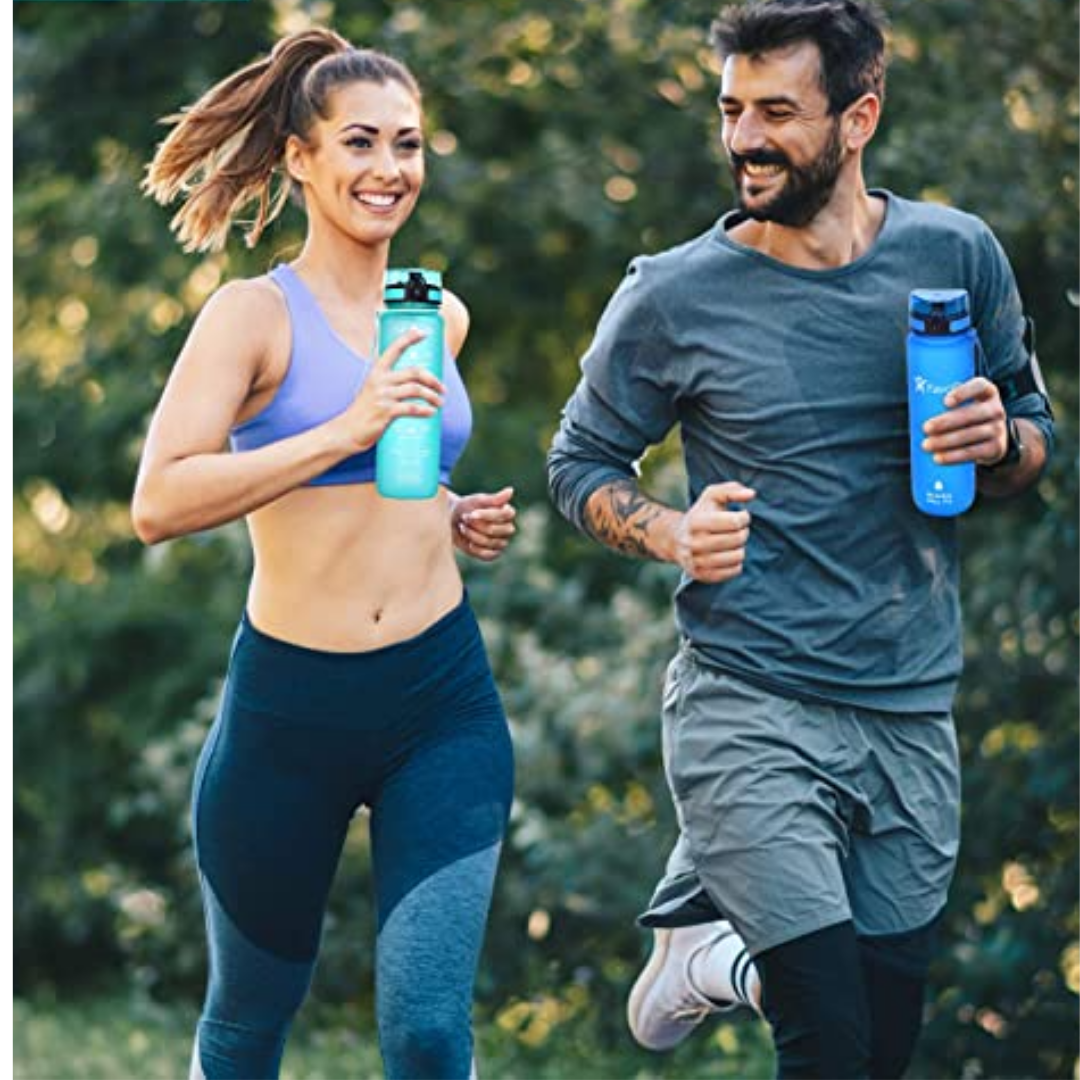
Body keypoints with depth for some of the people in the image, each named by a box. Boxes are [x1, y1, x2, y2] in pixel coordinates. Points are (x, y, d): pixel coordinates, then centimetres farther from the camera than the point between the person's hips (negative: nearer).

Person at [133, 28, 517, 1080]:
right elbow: (159, 503, -21)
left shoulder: (442, 316, 9)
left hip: (442, 694, 3)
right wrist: (345, 431, -27)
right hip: (291, 706, -3)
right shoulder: (255, 314, -7)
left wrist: (457, 516, 7)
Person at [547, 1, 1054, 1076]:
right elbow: (582, 462, 5)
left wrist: (998, 443, -12)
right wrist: (671, 535, -15)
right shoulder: (674, 296, -6)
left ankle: (714, 951, 40)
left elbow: (1035, 433, 12)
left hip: (912, 714, 4)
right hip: (748, 708, -3)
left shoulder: (957, 255, 1)